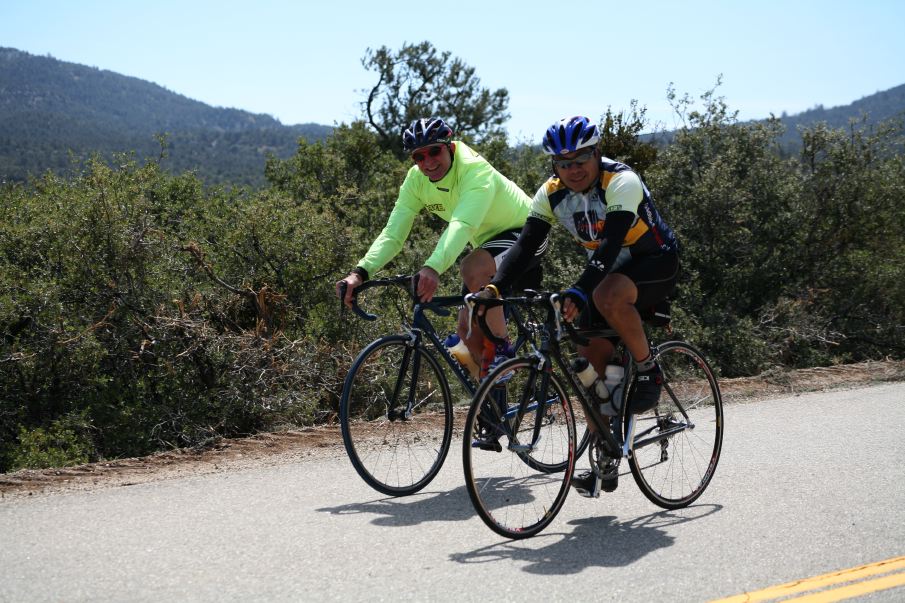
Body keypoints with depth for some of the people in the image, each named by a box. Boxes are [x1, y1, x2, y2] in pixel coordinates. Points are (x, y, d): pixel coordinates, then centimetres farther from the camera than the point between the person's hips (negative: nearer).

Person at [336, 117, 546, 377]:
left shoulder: (476, 170, -31)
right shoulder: (416, 180, -12)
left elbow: (462, 225, -48)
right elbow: (392, 234, -17)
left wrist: (433, 268, -64)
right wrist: (360, 272, -34)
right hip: (488, 242, 8)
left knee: (471, 268, -36)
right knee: (467, 329, 1)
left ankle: (501, 351, -19)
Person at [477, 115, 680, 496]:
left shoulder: (621, 183, -26)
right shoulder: (552, 194, -8)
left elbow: (610, 246, -38)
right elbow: (526, 244, -15)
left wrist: (578, 293, -51)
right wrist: (495, 287, -30)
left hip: (656, 263, -6)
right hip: (607, 269, 6)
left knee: (607, 296, -39)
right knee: (592, 362, -5)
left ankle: (648, 371, -14)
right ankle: (605, 463, 5)